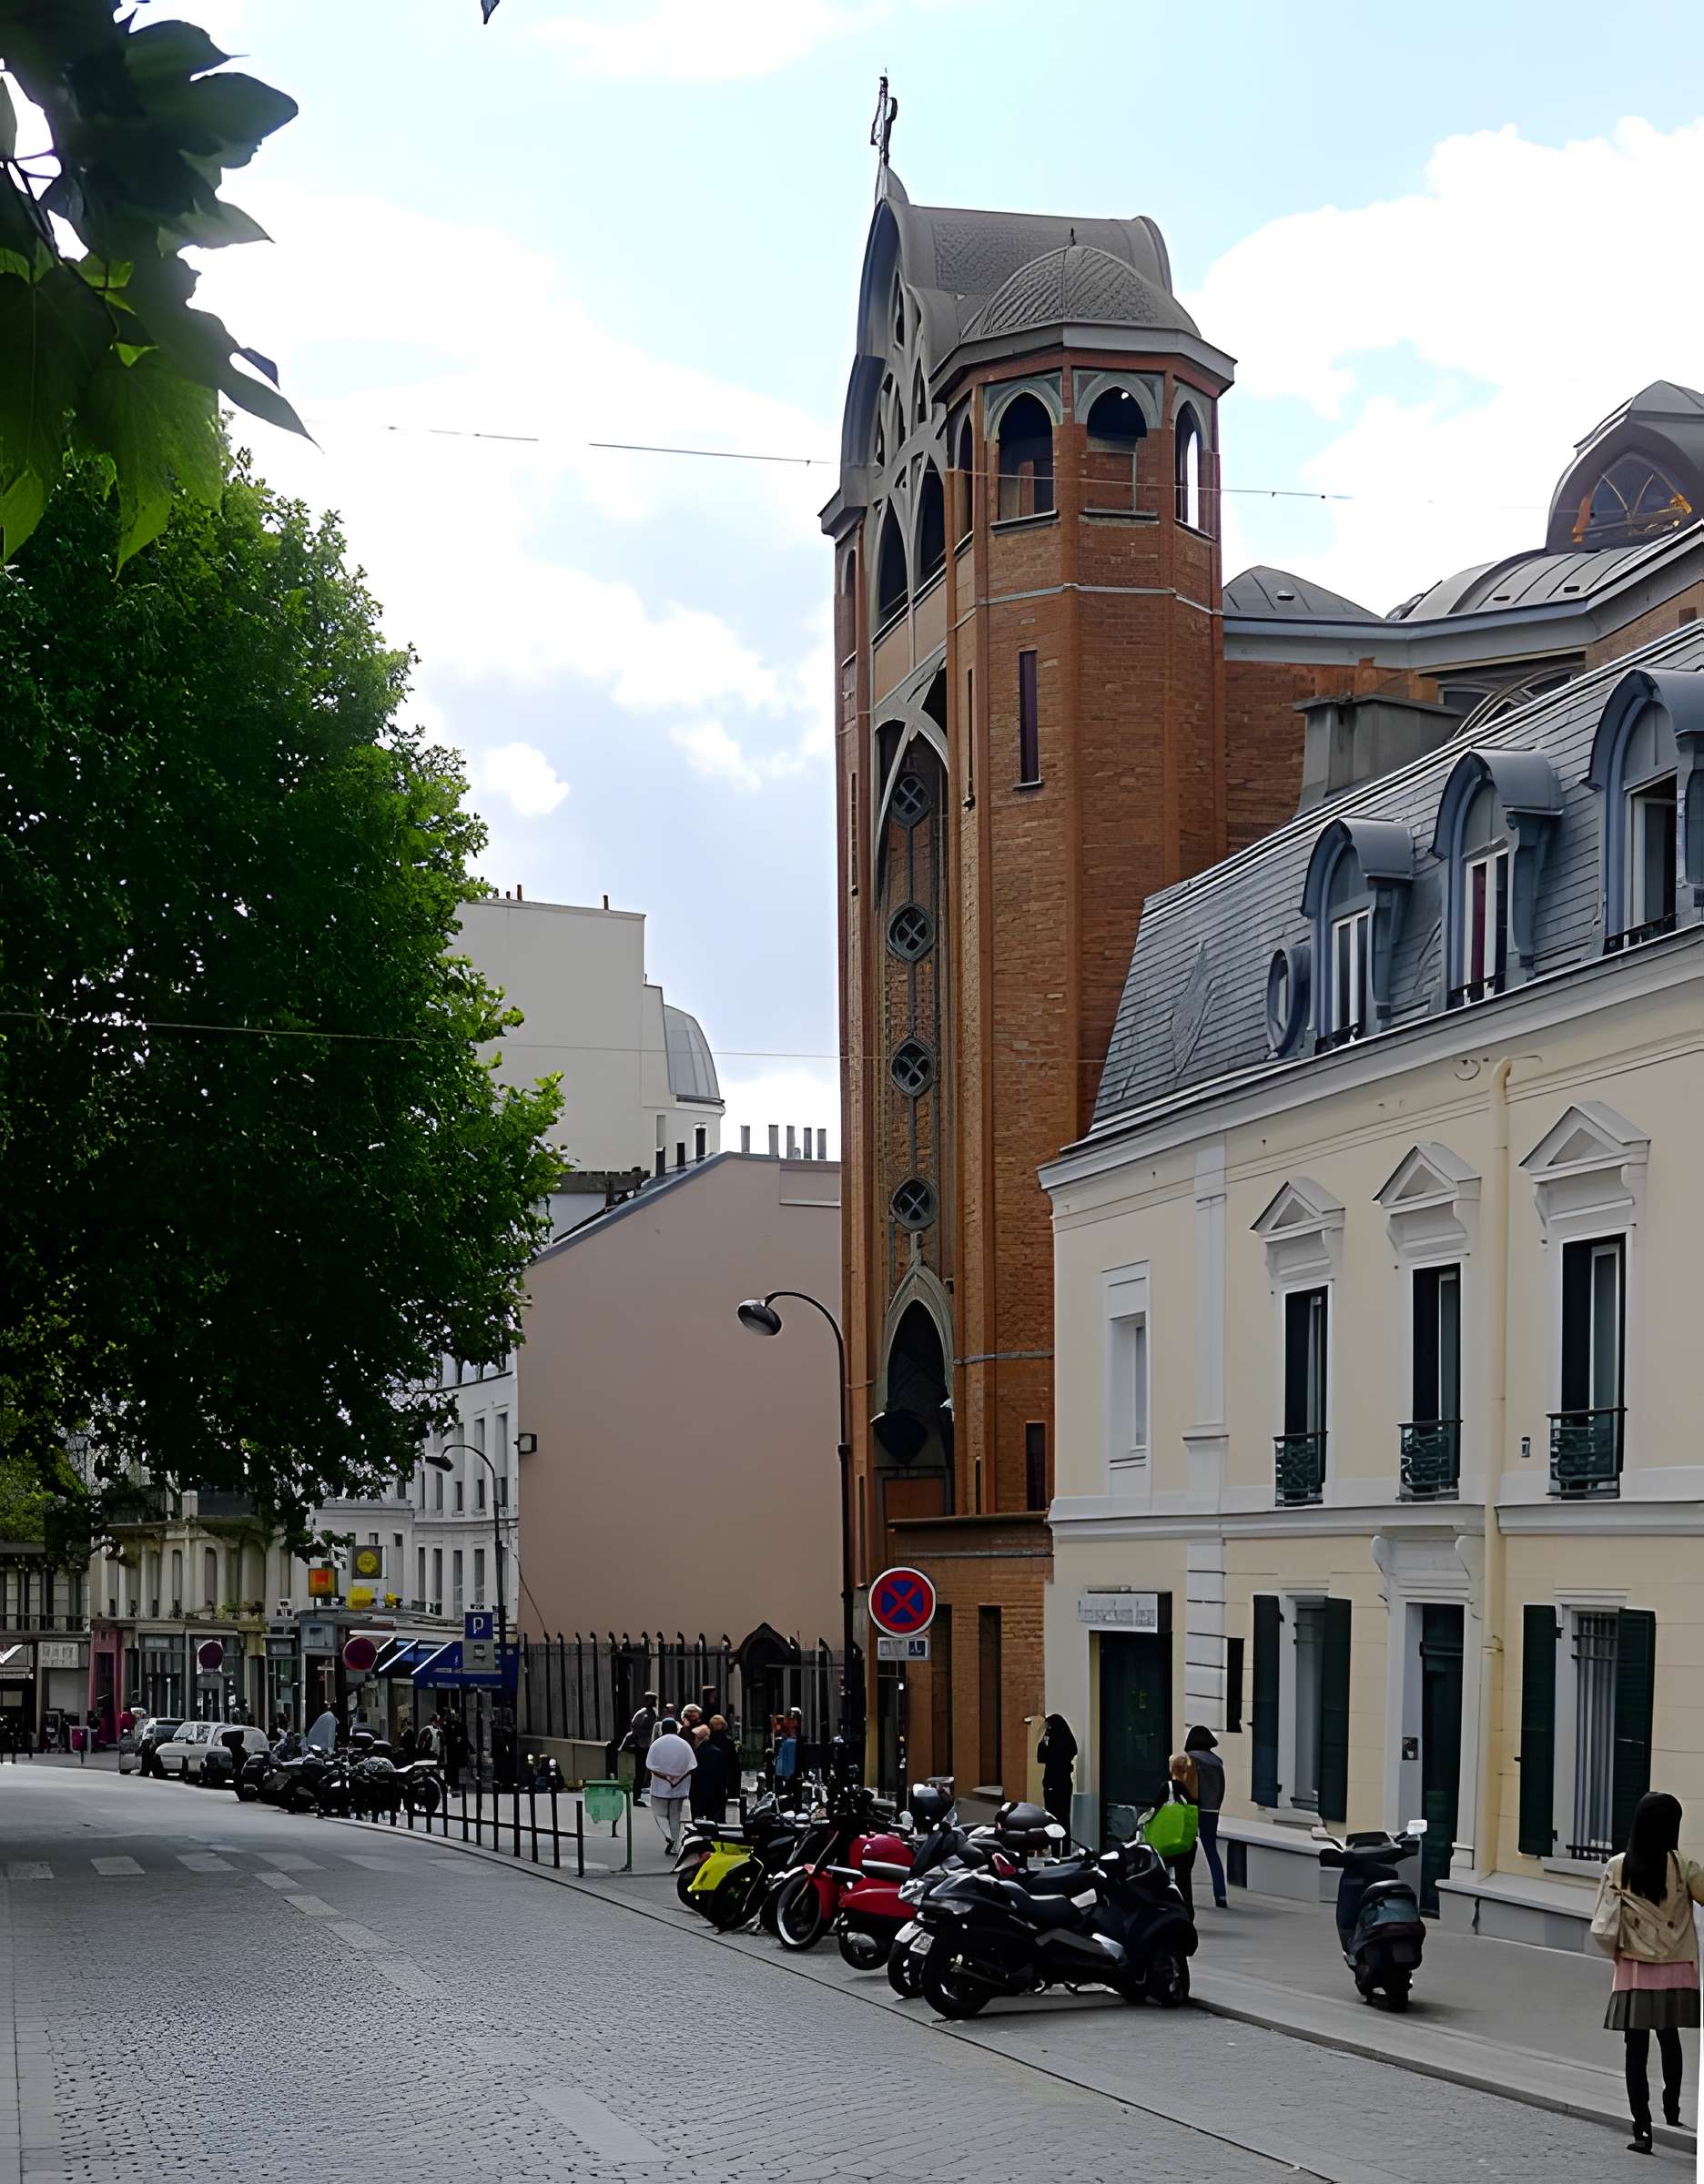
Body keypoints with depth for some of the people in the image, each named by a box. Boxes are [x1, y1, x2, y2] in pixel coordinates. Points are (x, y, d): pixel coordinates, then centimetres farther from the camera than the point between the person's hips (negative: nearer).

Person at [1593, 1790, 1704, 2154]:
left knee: (1637, 2050, 3)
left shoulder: (1617, 1868, -8)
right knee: (1669, 2041, 23)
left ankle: (1643, 2130, -2)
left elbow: (1602, 1928, -7)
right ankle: (1671, 2114, 36)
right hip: (1675, 1973, 1)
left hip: (1634, 1973, -1)